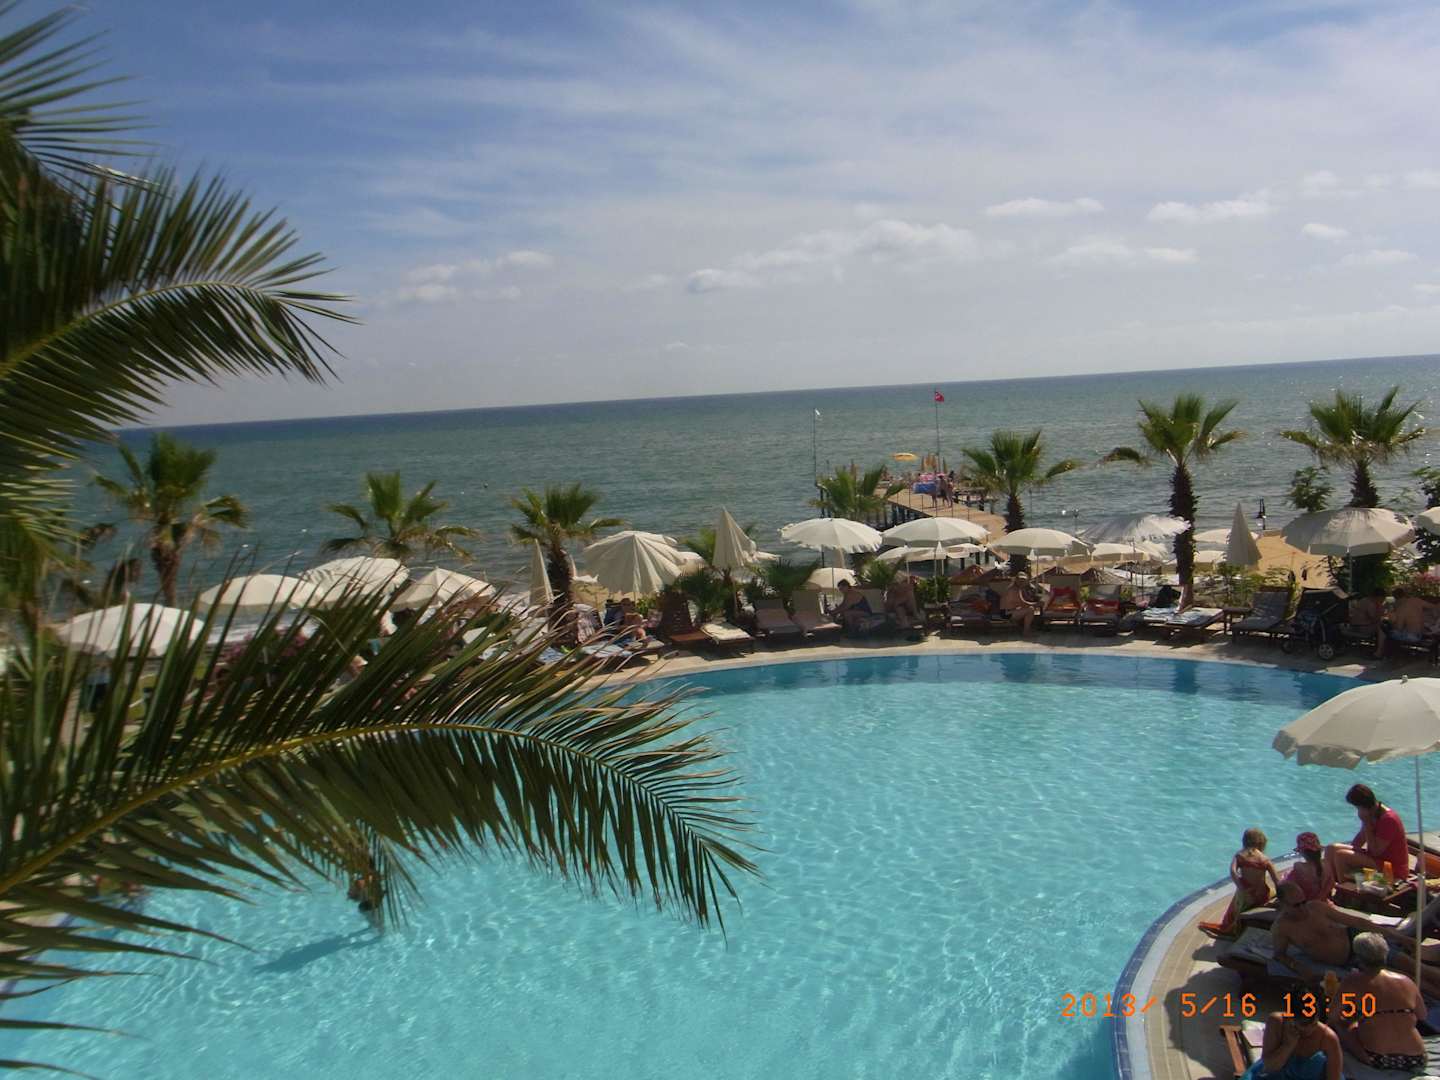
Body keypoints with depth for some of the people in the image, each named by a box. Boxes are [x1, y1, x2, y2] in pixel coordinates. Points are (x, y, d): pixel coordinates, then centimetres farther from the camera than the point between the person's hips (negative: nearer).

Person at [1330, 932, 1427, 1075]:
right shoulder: (1406, 981, 1)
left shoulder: (1352, 983, -9)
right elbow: (1422, 1016, 16)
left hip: (1376, 1061, -5)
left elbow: (1333, 1017, -4)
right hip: (1415, 1062, 5)